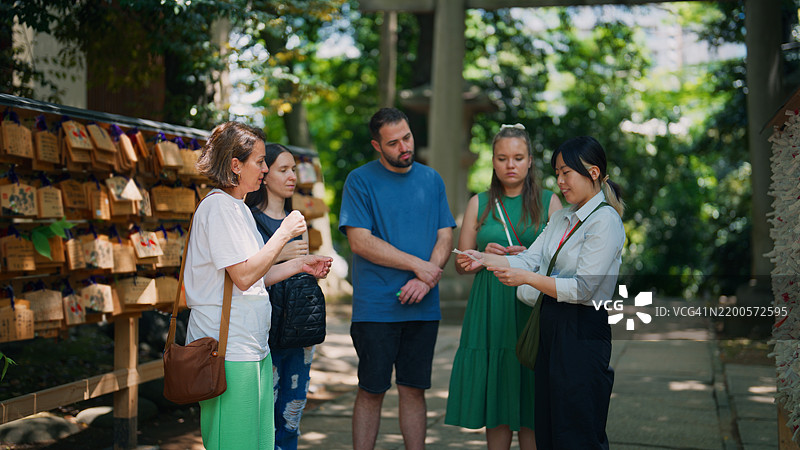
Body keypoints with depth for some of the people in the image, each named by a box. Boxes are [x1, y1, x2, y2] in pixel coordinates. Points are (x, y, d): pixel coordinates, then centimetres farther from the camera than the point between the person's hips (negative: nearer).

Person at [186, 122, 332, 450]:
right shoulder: (219, 207, -13)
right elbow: (243, 276, -20)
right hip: (229, 350, -10)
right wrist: (284, 233, -13)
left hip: (251, 348, 10)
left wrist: (300, 265, 15)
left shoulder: (237, 208, 20)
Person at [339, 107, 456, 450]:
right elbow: (360, 241, -10)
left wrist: (425, 280, -10)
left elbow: (445, 238, 7)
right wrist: (418, 265, -12)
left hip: (423, 307, 3)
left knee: (414, 390, 8)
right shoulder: (360, 181, -2)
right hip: (376, 307, -3)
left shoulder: (431, 180, 11)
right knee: (371, 391, 2)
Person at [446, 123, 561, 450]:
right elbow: (461, 263, 10)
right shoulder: (479, 203, 10)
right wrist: (485, 256, -10)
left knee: (532, 410, -1)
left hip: (534, 310, -1)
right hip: (490, 312, 1)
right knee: (495, 400, 3)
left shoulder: (548, 202, 7)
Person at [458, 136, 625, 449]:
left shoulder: (605, 221, -11)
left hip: (582, 332, -8)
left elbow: (581, 288, -17)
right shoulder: (561, 218, 17)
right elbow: (529, 259, 8)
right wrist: (486, 259, -5)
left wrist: (526, 278, -18)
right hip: (551, 326, 8)